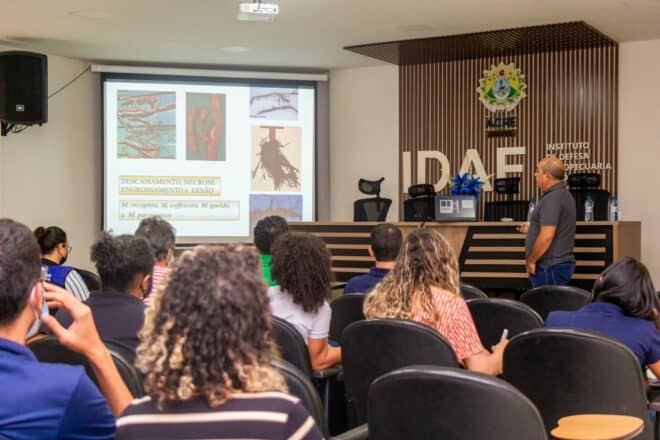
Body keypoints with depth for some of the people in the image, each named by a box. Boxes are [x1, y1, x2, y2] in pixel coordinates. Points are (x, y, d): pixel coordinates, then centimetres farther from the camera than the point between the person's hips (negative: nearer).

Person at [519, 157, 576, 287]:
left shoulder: (552, 198, -18)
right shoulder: (563, 194, 15)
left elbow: (547, 236, -25)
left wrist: (531, 260, -16)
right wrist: (533, 226, 25)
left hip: (550, 267, -10)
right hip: (561, 263, 10)